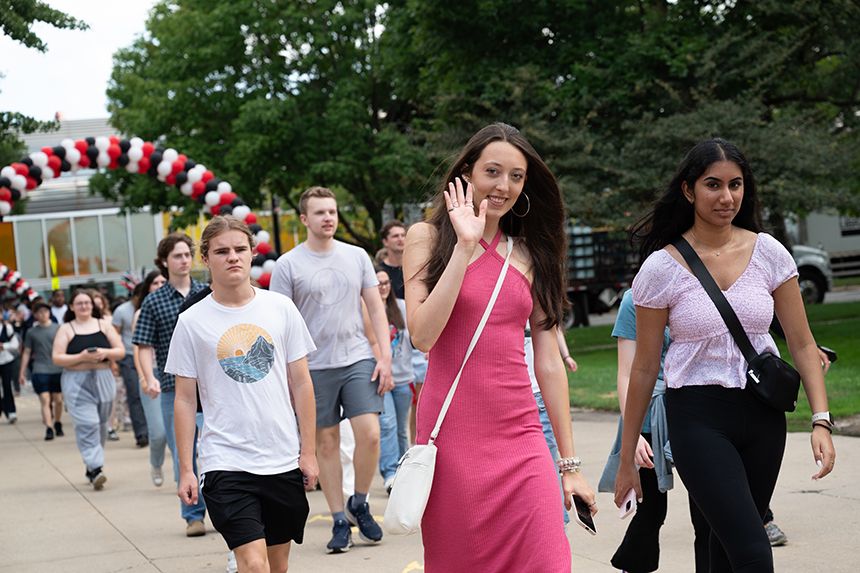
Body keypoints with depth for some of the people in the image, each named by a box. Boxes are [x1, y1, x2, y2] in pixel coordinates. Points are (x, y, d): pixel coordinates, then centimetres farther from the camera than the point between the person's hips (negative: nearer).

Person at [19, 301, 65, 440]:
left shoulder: (58, 328, 4)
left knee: (58, 400, 9)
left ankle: (58, 425, 29)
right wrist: (22, 372, 8)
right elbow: (27, 352, 10)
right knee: (45, 400, -11)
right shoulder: (31, 332, 5)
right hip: (40, 370, -1)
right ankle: (49, 429, -15)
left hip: (57, 370, 1)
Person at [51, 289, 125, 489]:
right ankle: (95, 469, -19)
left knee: (101, 425, 7)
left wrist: (105, 353, -12)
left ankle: (92, 466, 21)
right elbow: (57, 358, -4)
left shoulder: (103, 325, 10)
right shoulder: (66, 329, 3)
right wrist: (82, 357, -16)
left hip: (103, 380, 3)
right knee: (87, 424, -15)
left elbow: (120, 351, 8)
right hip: (76, 382, -3)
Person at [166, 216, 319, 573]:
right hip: (226, 463, -3)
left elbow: (301, 384, 8)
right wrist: (186, 469, 0)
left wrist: (308, 451, 4)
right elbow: (185, 400, 3)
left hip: (284, 461, 3)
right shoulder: (192, 322, -1)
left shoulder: (281, 308, 4)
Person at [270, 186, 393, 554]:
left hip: (358, 359, 2)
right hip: (315, 367, -1)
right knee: (326, 442, 4)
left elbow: (376, 308, 9)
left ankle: (359, 504, 12)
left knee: (370, 434, -10)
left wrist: (385, 357, 1)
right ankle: (340, 520, 14)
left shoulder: (357, 257, 7)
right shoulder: (288, 265, -1)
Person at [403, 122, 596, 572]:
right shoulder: (428, 238, 3)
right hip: (453, 436, -2)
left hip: (520, 439, 3)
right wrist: (465, 245, -13)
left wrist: (570, 462, 9)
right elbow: (423, 335, -12)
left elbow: (549, 362, 11)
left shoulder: (528, 255, 12)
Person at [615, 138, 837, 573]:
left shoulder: (769, 254, 1)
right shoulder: (662, 268, -6)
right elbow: (644, 368, -1)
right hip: (698, 417, -3)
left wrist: (821, 421, -7)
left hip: (762, 414, 4)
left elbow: (801, 343, 5)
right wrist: (627, 458, 2)